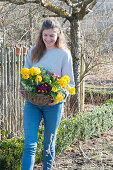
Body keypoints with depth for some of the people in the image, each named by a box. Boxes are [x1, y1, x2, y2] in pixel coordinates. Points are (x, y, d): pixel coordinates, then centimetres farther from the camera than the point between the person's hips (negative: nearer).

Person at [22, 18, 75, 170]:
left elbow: (69, 82, 1)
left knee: (49, 144, 11)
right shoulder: (33, 52, 7)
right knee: (29, 144, -7)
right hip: (32, 102, 2)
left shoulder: (64, 54, -1)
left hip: (53, 105, -1)